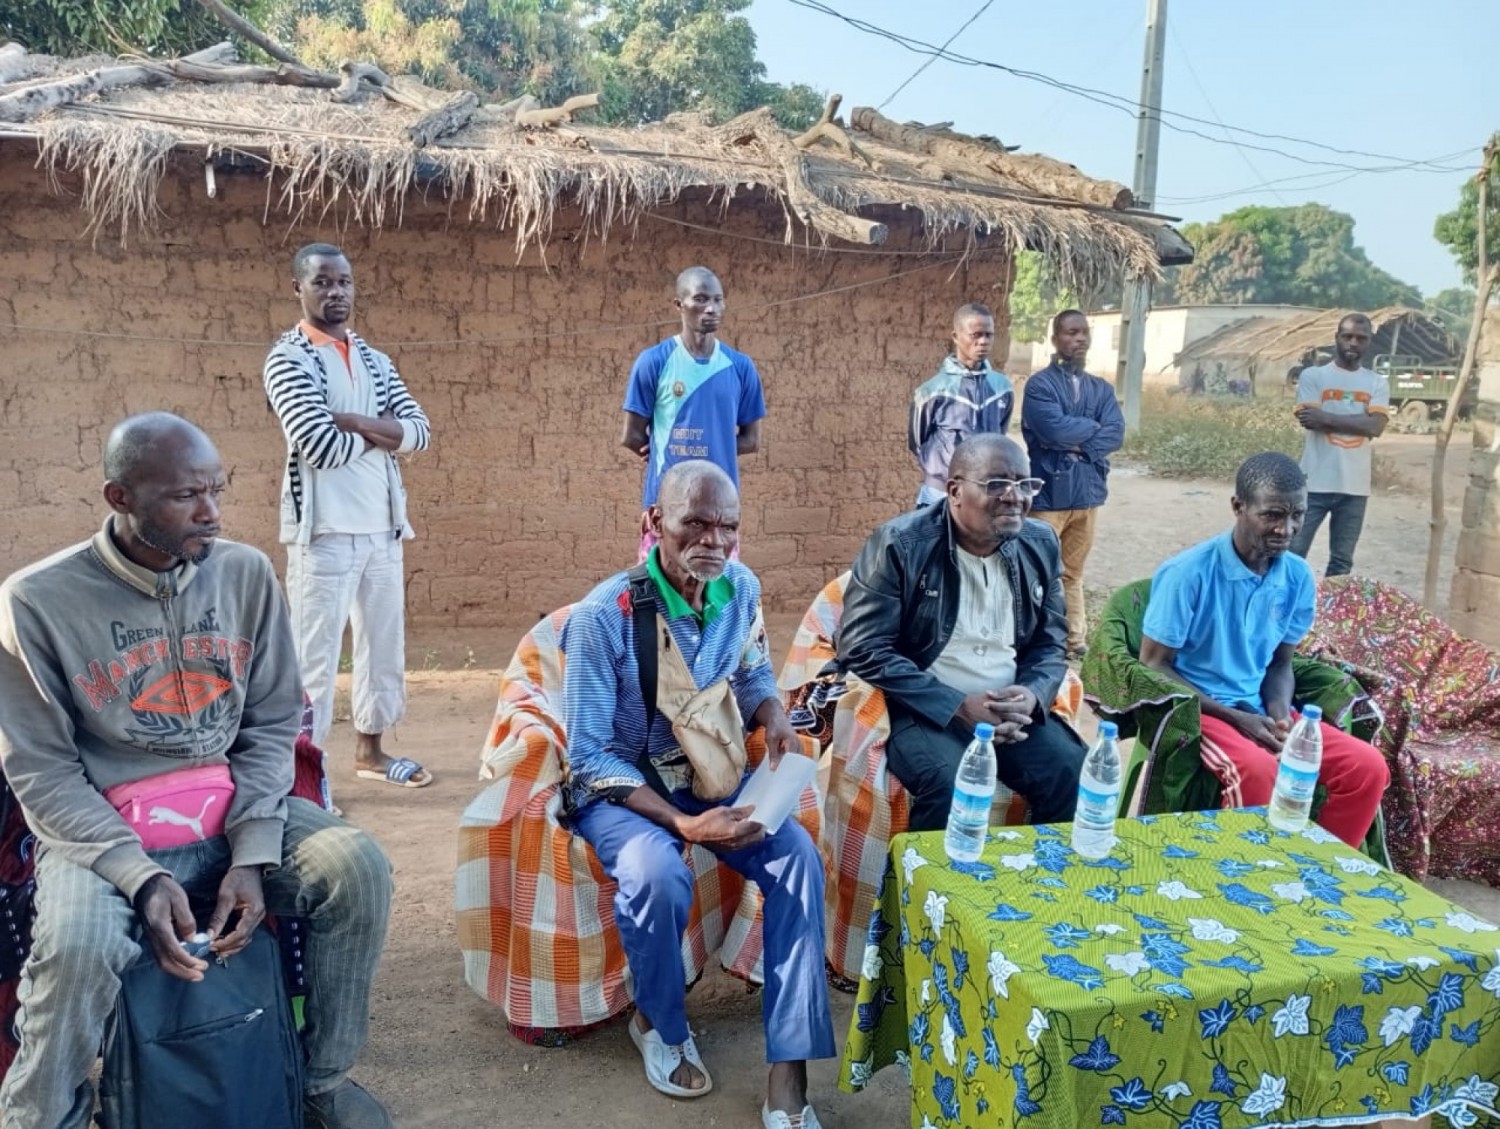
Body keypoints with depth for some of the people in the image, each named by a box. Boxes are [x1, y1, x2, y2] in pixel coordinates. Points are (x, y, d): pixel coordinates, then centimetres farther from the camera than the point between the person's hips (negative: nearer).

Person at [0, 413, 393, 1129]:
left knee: (358, 867, -20)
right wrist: (141, 877, -20)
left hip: (237, 811, 3)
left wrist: (252, 854, -12)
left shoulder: (246, 572, -2)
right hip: (102, 830, -2)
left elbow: (273, 724, 1)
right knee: (78, 950, -31)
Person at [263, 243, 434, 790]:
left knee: (383, 641, 13)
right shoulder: (289, 359, -5)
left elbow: (419, 431, 2)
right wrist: (381, 431, -2)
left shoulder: (375, 361, 15)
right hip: (324, 529, -7)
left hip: (382, 525, 7)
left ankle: (369, 749, 27)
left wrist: (352, 421, -12)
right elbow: (321, 446, -18)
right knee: (315, 653, -4)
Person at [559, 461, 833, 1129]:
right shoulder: (603, 615, -23)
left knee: (799, 856, -21)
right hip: (619, 785, -4)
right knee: (658, 873, -34)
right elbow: (588, 757, -20)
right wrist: (683, 824, -29)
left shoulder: (741, 588, -7)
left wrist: (775, 716, -12)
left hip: (712, 774, 5)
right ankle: (658, 1022, 0)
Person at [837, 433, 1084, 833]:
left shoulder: (1040, 545, 6)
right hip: (922, 710, -5)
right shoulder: (899, 545, -11)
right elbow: (861, 649, -14)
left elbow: (1050, 643, 12)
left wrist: (1031, 695, -12)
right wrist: (959, 707, -19)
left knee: (1077, 774, -18)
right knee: (952, 786, -31)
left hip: (1009, 709, 5)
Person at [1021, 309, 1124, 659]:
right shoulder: (1039, 384, -7)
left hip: (1087, 492, 6)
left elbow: (1116, 434, -2)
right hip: (1049, 494, -5)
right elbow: (1055, 429, -21)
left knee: (1073, 573, 15)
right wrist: (1093, 426, -6)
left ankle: (1074, 640, 23)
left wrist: (1079, 445, -16)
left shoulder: (1101, 388, 11)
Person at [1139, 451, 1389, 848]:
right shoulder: (1189, 573, -16)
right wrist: (1235, 717, -18)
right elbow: (1152, 665, -13)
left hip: (1259, 709, 6)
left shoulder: (1298, 577, 2)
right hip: (1195, 709, -6)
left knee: (1368, 767, -9)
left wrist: (1279, 714, -9)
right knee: (1260, 770, -34)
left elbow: (1280, 663, 13)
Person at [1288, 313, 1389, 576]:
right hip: (1314, 483, -3)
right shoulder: (1312, 375, 1)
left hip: (1354, 487, 3)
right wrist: (1357, 421, -8)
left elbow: (1376, 426, -9)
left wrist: (1327, 417, -12)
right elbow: (1311, 421, -13)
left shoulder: (1377, 384, 8)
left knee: (1342, 562, 10)